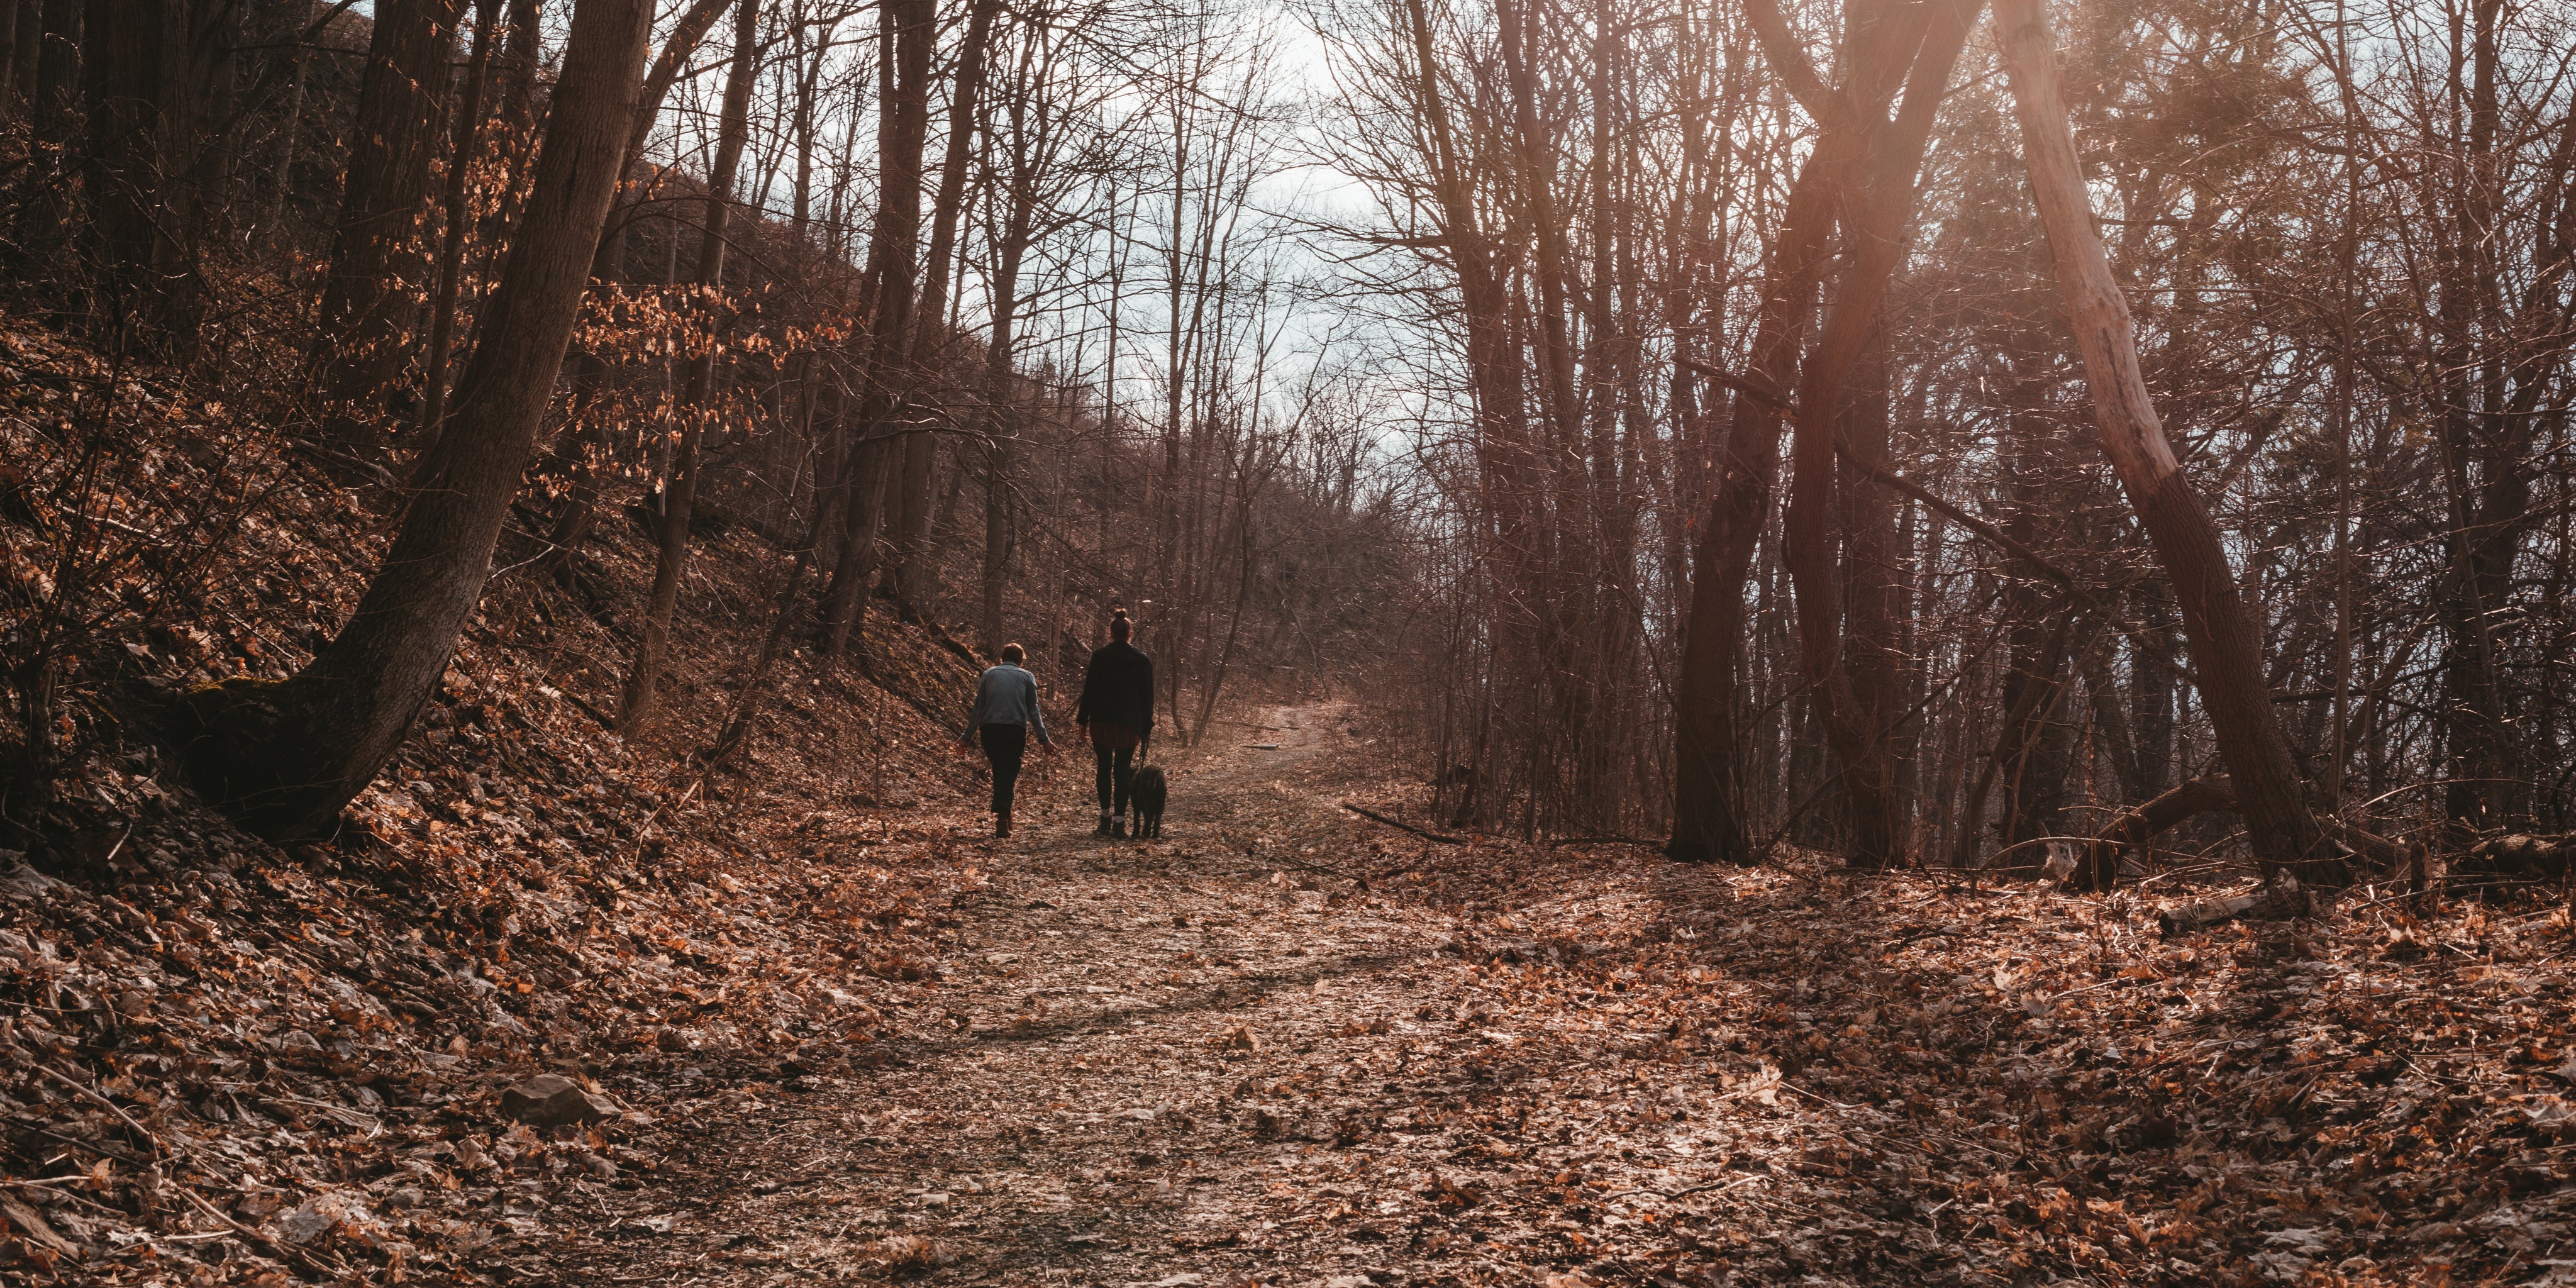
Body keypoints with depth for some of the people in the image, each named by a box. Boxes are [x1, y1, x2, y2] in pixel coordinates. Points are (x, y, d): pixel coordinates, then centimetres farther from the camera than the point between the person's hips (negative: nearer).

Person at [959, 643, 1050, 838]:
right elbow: (1033, 710, 6)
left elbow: (978, 708, 9)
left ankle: (1004, 815, 18)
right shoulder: (1026, 676, 11)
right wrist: (1043, 738, 9)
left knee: (998, 772, 17)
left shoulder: (989, 673, 14)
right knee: (1009, 774, -3)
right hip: (1016, 729, -2)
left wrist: (967, 737, 12)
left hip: (989, 728, 2)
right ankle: (1001, 818, -18)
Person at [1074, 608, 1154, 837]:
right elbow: (1147, 696, 7)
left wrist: (1082, 719, 3)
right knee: (1122, 771, 3)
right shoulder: (1142, 659, 4)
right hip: (1129, 724, 1)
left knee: (1103, 767, 12)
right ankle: (1119, 821, -3)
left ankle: (1105, 817, 8)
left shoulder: (1100, 656, -3)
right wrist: (1147, 728, 11)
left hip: (1102, 721, -1)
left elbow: (1090, 690, -3)